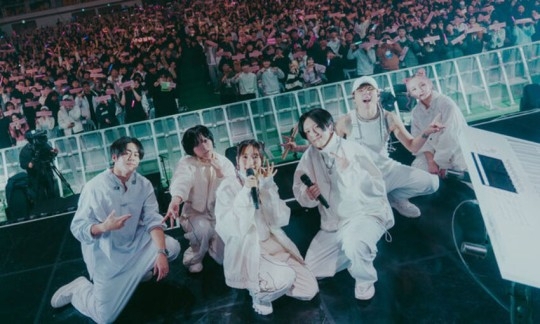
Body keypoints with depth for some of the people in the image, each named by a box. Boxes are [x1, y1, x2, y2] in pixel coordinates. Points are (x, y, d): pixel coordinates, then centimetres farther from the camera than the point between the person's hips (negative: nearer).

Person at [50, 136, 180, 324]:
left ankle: (138, 272, 14)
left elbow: (153, 220, -14)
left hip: (135, 244, 5)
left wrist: (161, 252, -26)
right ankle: (79, 288, 25)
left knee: (172, 247, -14)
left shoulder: (143, 184, -9)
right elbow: (77, 229, -19)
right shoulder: (95, 187, -20)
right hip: (105, 254, -4)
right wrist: (104, 227, -39)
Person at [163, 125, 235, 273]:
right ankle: (194, 257, -4)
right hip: (196, 213, -2)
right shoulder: (186, 163, -11)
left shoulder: (225, 162, -3)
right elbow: (181, 181, -34)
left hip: (220, 214, 3)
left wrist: (219, 171, -23)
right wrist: (175, 200, -56)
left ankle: (212, 242, 23)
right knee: (203, 228, -38)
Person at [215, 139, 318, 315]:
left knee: (309, 289, -1)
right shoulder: (228, 187, -11)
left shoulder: (265, 183, 4)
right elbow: (230, 229, -22)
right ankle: (258, 293, 2)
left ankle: (270, 283, 22)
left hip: (272, 244, 6)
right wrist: (246, 192, -27)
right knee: (285, 278, -30)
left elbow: (280, 220, -7)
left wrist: (268, 186, -15)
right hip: (246, 251, -5)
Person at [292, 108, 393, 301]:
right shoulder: (309, 156, 1)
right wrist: (308, 195, -18)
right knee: (312, 270, 3)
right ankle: (361, 252, 21)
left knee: (353, 243, -39)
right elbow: (298, 190, 4)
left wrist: (351, 170, -30)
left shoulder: (352, 149, -13)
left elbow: (378, 188, -17)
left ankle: (365, 281, -5)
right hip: (333, 223, 6)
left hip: (366, 213, -6)